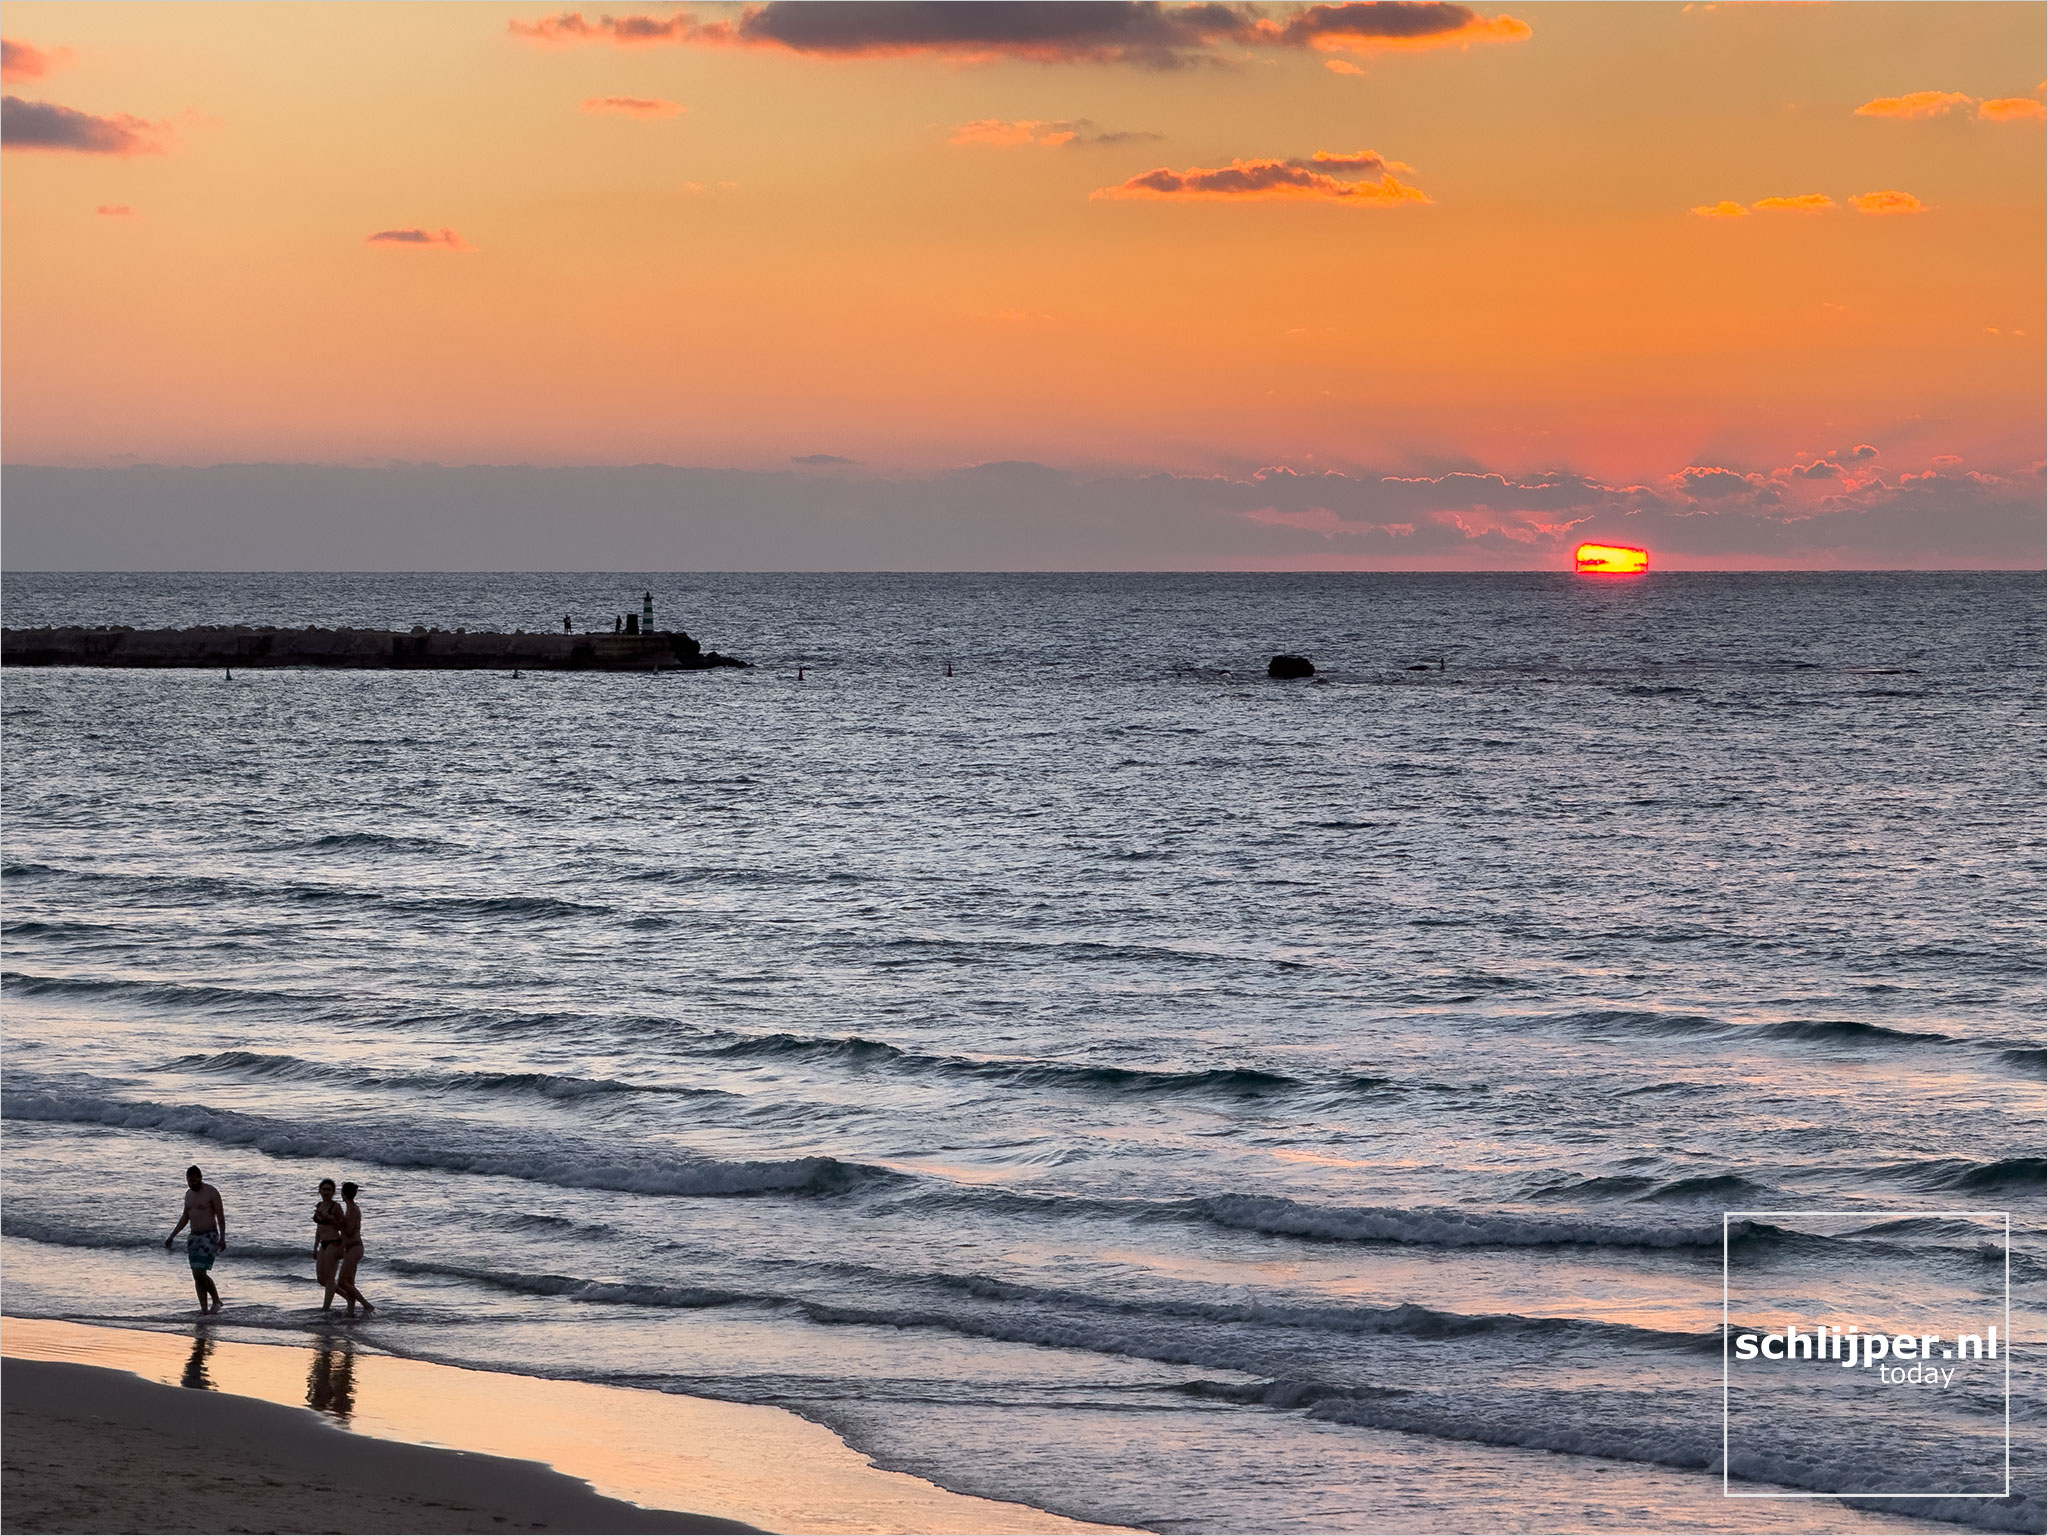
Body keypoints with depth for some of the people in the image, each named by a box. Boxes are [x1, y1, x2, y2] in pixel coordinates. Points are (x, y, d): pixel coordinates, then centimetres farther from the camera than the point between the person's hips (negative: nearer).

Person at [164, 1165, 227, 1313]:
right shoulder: (189, 1194, 12)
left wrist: (222, 1238, -19)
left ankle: (216, 1300, 1)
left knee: (200, 1273, -17)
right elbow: (185, 1218, 20)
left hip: (209, 1237, -7)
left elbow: (221, 1216, -12)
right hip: (194, 1237, 7)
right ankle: (204, 1309, 4)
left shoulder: (211, 1192, -10)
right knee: (197, 1275, 2)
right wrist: (171, 1237, 17)